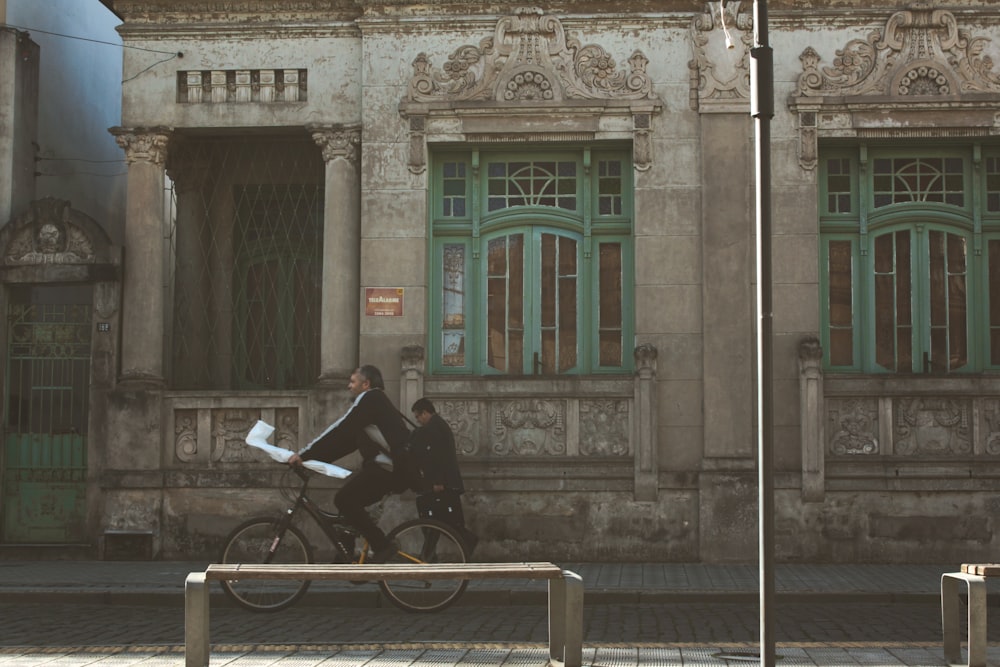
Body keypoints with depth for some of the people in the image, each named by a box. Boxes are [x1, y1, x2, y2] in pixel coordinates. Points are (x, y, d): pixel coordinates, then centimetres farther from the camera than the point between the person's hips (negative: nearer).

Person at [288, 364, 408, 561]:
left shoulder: (369, 399, -7)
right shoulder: (375, 402, 24)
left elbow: (339, 431, -14)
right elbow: (347, 441, 23)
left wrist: (304, 454, -13)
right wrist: (314, 458, 18)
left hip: (388, 468, -10)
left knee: (344, 500, -15)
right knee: (348, 501, 12)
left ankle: (382, 546, -13)